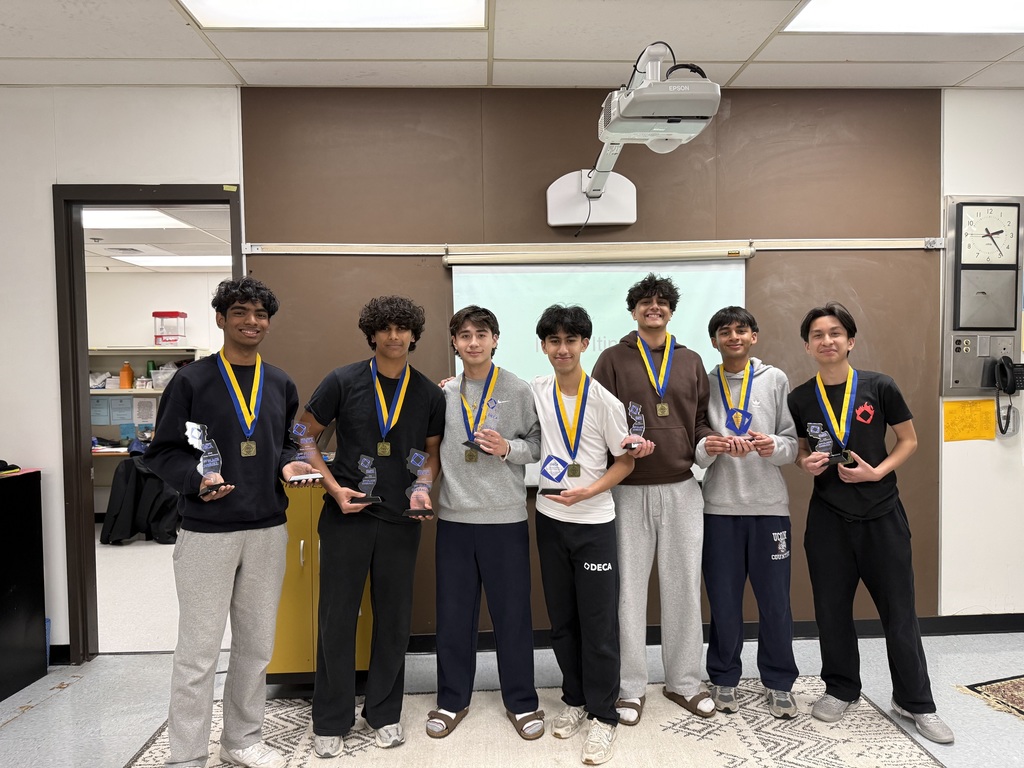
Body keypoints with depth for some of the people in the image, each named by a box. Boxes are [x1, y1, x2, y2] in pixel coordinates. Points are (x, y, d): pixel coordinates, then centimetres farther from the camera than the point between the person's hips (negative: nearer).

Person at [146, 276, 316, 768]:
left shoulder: (281, 385, 8)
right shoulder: (190, 381, -5)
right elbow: (162, 452, -4)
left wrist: (288, 465, -3)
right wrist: (197, 479, -21)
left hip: (268, 531, 5)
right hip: (207, 533, -4)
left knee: (256, 644, 15)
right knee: (199, 649, 3)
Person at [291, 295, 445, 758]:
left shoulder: (429, 394, 2)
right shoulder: (343, 382, -5)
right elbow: (304, 439, 0)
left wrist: (423, 488, -6)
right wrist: (334, 487, -10)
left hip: (400, 520, 2)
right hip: (346, 516, -2)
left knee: (394, 619, 11)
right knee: (337, 619, 6)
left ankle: (384, 712, 30)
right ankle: (331, 722, 24)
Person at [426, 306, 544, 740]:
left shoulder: (519, 391, -2)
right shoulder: (443, 394, 5)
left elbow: (538, 444, 0)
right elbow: (433, 447, 12)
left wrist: (508, 448, -16)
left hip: (505, 517, -2)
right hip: (454, 517, 2)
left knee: (512, 613, 7)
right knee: (453, 614, 12)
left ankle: (521, 702, 25)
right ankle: (452, 699, 29)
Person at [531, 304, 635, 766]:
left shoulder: (604, 400, -11)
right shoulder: (535, 392, 0)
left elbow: (625, 461, -4)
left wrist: (588, 491, -18)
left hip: (593, 522, -4)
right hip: (549, 519, 4)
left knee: (598, 624, 2)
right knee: (562, 620, 14)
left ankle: (602, 717, 16)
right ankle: (575, 700, 31)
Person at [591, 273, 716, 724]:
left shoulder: (690, 362, 12)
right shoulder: (613, 360, 3)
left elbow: (700, 420, 14)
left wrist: (710, 440, -7)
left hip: (682, 489, 3)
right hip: (629, 491, -3)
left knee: (684, 586, 10)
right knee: (629, 589, 5)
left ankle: (684, 682, 26)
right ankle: (631, 688, 19)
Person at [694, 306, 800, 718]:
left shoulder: (775, 380, 5)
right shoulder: (704, 384, 5)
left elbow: (792, 442, 3)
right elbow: (694, 452, 3)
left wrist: (773, 446, -18)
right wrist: (707, 448, -19)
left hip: (769, 504, 0)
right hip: (720, 506, 0)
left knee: (775, 599, 6)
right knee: (724, 600, 8)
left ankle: (779, 682, 24)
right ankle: (724, 678, 25)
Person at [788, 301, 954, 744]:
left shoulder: (879, 387, -6)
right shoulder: (799, 399, 0)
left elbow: (909, 440, 2)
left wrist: (877, 472, -13)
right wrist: (806, 463, -9)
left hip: (883, 515, -1)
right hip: (827, 517, 2)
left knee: (899, 611, 7)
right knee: (832, 609, 11)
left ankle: (915, 702, 24)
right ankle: (841, 689, 30)